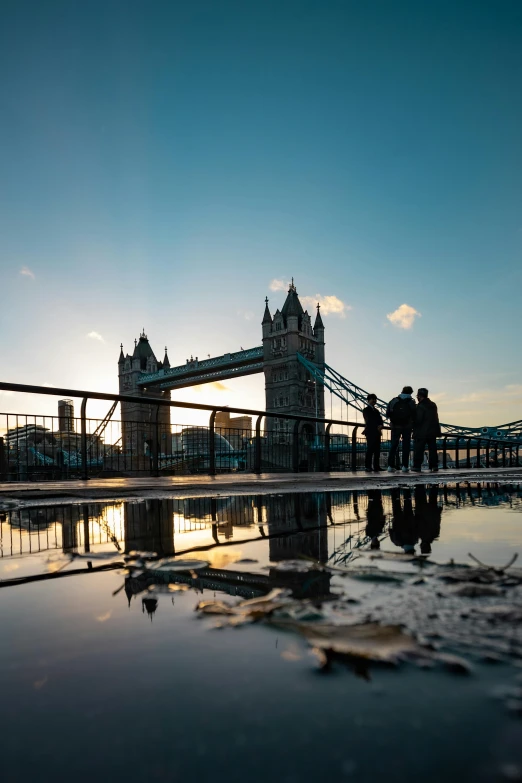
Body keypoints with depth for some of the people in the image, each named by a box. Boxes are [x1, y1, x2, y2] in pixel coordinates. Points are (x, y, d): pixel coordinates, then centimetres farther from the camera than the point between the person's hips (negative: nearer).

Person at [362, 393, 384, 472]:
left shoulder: (376, 411, 24)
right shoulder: (366, 410, 3)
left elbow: (380, 419, 10)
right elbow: (369, 420, -9)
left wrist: (381, 425, -12)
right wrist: (377, 426, -19)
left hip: (377, 432, 7)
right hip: (370, 432, -7)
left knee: (377, 450, 2)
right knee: (370, 449, -11)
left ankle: (376, 466, 2)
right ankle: (368, 466, -13)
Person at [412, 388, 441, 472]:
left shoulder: (420, 406, -15)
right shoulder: (433, 405, 10)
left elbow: (418, 420, -18)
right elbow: (435, 418, 14)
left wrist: (413, 426, -3)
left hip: (422, 432, -7)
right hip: (432, 431, 7)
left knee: (418, 449, 1)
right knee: (432, 449, 10)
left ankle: (417, 466, 1)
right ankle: (434, 466, 9)